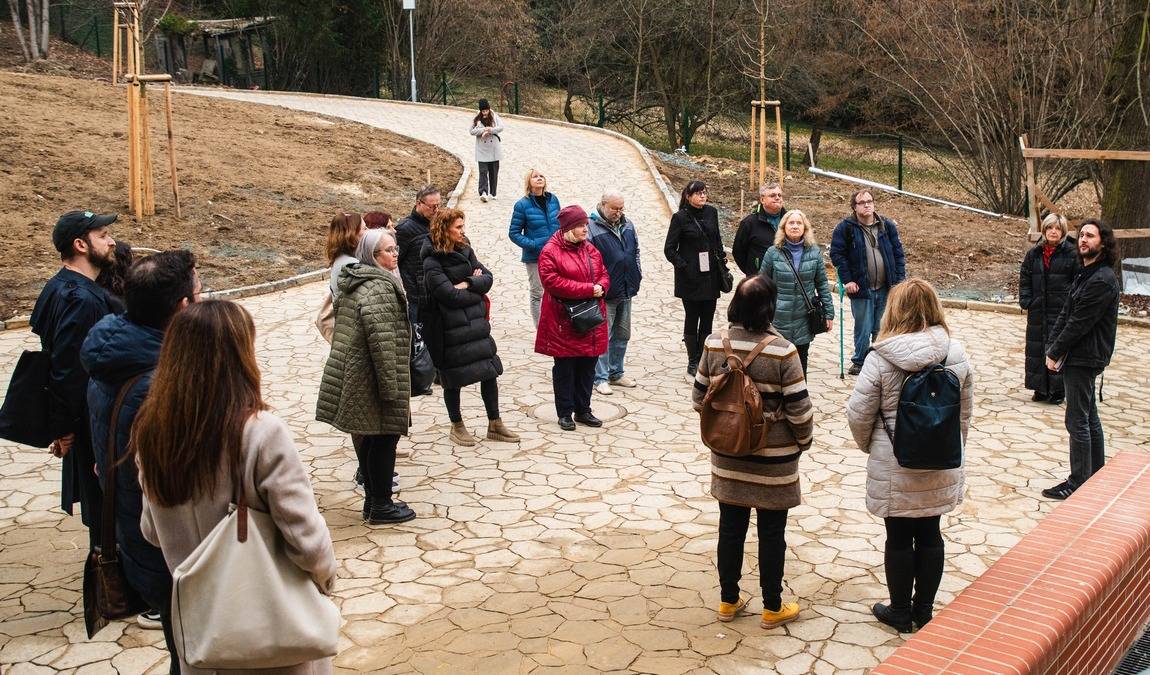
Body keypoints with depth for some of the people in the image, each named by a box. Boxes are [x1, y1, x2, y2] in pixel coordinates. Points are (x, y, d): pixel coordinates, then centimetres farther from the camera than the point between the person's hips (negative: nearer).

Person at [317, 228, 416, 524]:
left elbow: (341, 325, 23)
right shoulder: (379, 289, -19)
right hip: (371, 379, -10)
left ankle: (373, 499, 27)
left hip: (351, 375, 10)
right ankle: (381, 506, 10)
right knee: (384, 437, 1)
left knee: (368, 438, 16)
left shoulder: (353, 283, 13)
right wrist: (394, 389, -20)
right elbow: (383, 342, -24)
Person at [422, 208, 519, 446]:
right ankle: (457, 427, 24)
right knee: (453, 378, 6)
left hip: (475, 324, 7)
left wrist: (467, 284, -16)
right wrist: (476, 287, -8)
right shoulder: (433, 262, -15)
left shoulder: (465, 250, 7)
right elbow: (450, 295, -22)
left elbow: (488, 277, 1)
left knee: (490, 371, 8)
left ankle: (495, 425, 20)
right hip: (449, 329, -6)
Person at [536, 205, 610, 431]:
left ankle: (583, 410, 23)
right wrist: (587, 289, -19)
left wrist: (601, 287, -10)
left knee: (587, 366, 11)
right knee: (564, 368, 4)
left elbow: (604, 275, 16)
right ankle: (565, 413, 15)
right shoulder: (550, 252, -10)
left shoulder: (591, 250, 11)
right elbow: (553, 282, -19)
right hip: (563, 322, -6)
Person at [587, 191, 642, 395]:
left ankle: (616, 373, 27)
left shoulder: (627, 225, 10)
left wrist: (637, 273, 13)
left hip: (626, 291, 7)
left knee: (622, 335, 15)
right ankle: (601, 378, 6)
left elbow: (636, 250, 22)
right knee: (603, 336, -2)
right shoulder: (591, 227, -13)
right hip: (605, 294, -7)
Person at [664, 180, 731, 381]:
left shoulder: (712, 212, 6)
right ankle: (693, 366, 11)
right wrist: (684, 267, -14)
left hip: (710, 277, 4)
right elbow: (669, 249, -6)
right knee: (691, 321, 3)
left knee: (707, 322, 7)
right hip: (690, 279, -4)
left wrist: (722, 264, 8)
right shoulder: (680, 217, -7)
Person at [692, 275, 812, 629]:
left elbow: (699, 397, 2)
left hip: (727, 457, 4)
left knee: (731, 528, 16)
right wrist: (804, 440, 4)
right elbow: (799, 409, -15)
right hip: (773, 458, -4)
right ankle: (773, 608, 25)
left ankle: (728, 601, 29)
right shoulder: (781, 351, -19)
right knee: (771, 533, 11)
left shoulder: (714, 344, -7)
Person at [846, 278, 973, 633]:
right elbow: (965, 412, 6)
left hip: (894, 468, -4)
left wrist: (869, 446, 9)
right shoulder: (957, 354, -4)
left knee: (899, 539, 11)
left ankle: (901, 613, 25)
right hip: (940, 467, 4)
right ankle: (924, 610, 30)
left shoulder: (881, 359, -17)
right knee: (930, 535, 17)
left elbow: (858, 415, -11)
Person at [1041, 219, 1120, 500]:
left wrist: (1055, 353, -12)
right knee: (1089, 418, 17)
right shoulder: (1085, 274, 14)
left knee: (1077, 421, -5)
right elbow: (1065, 315, 11)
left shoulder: (1102, 280, -18)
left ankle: (1078, 483, 3)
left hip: (1085, 359, -10)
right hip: (1077, 357, 10)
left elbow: (1079, 323, -20)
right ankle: (1096, 475, 28)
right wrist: (1051, 347, 1)